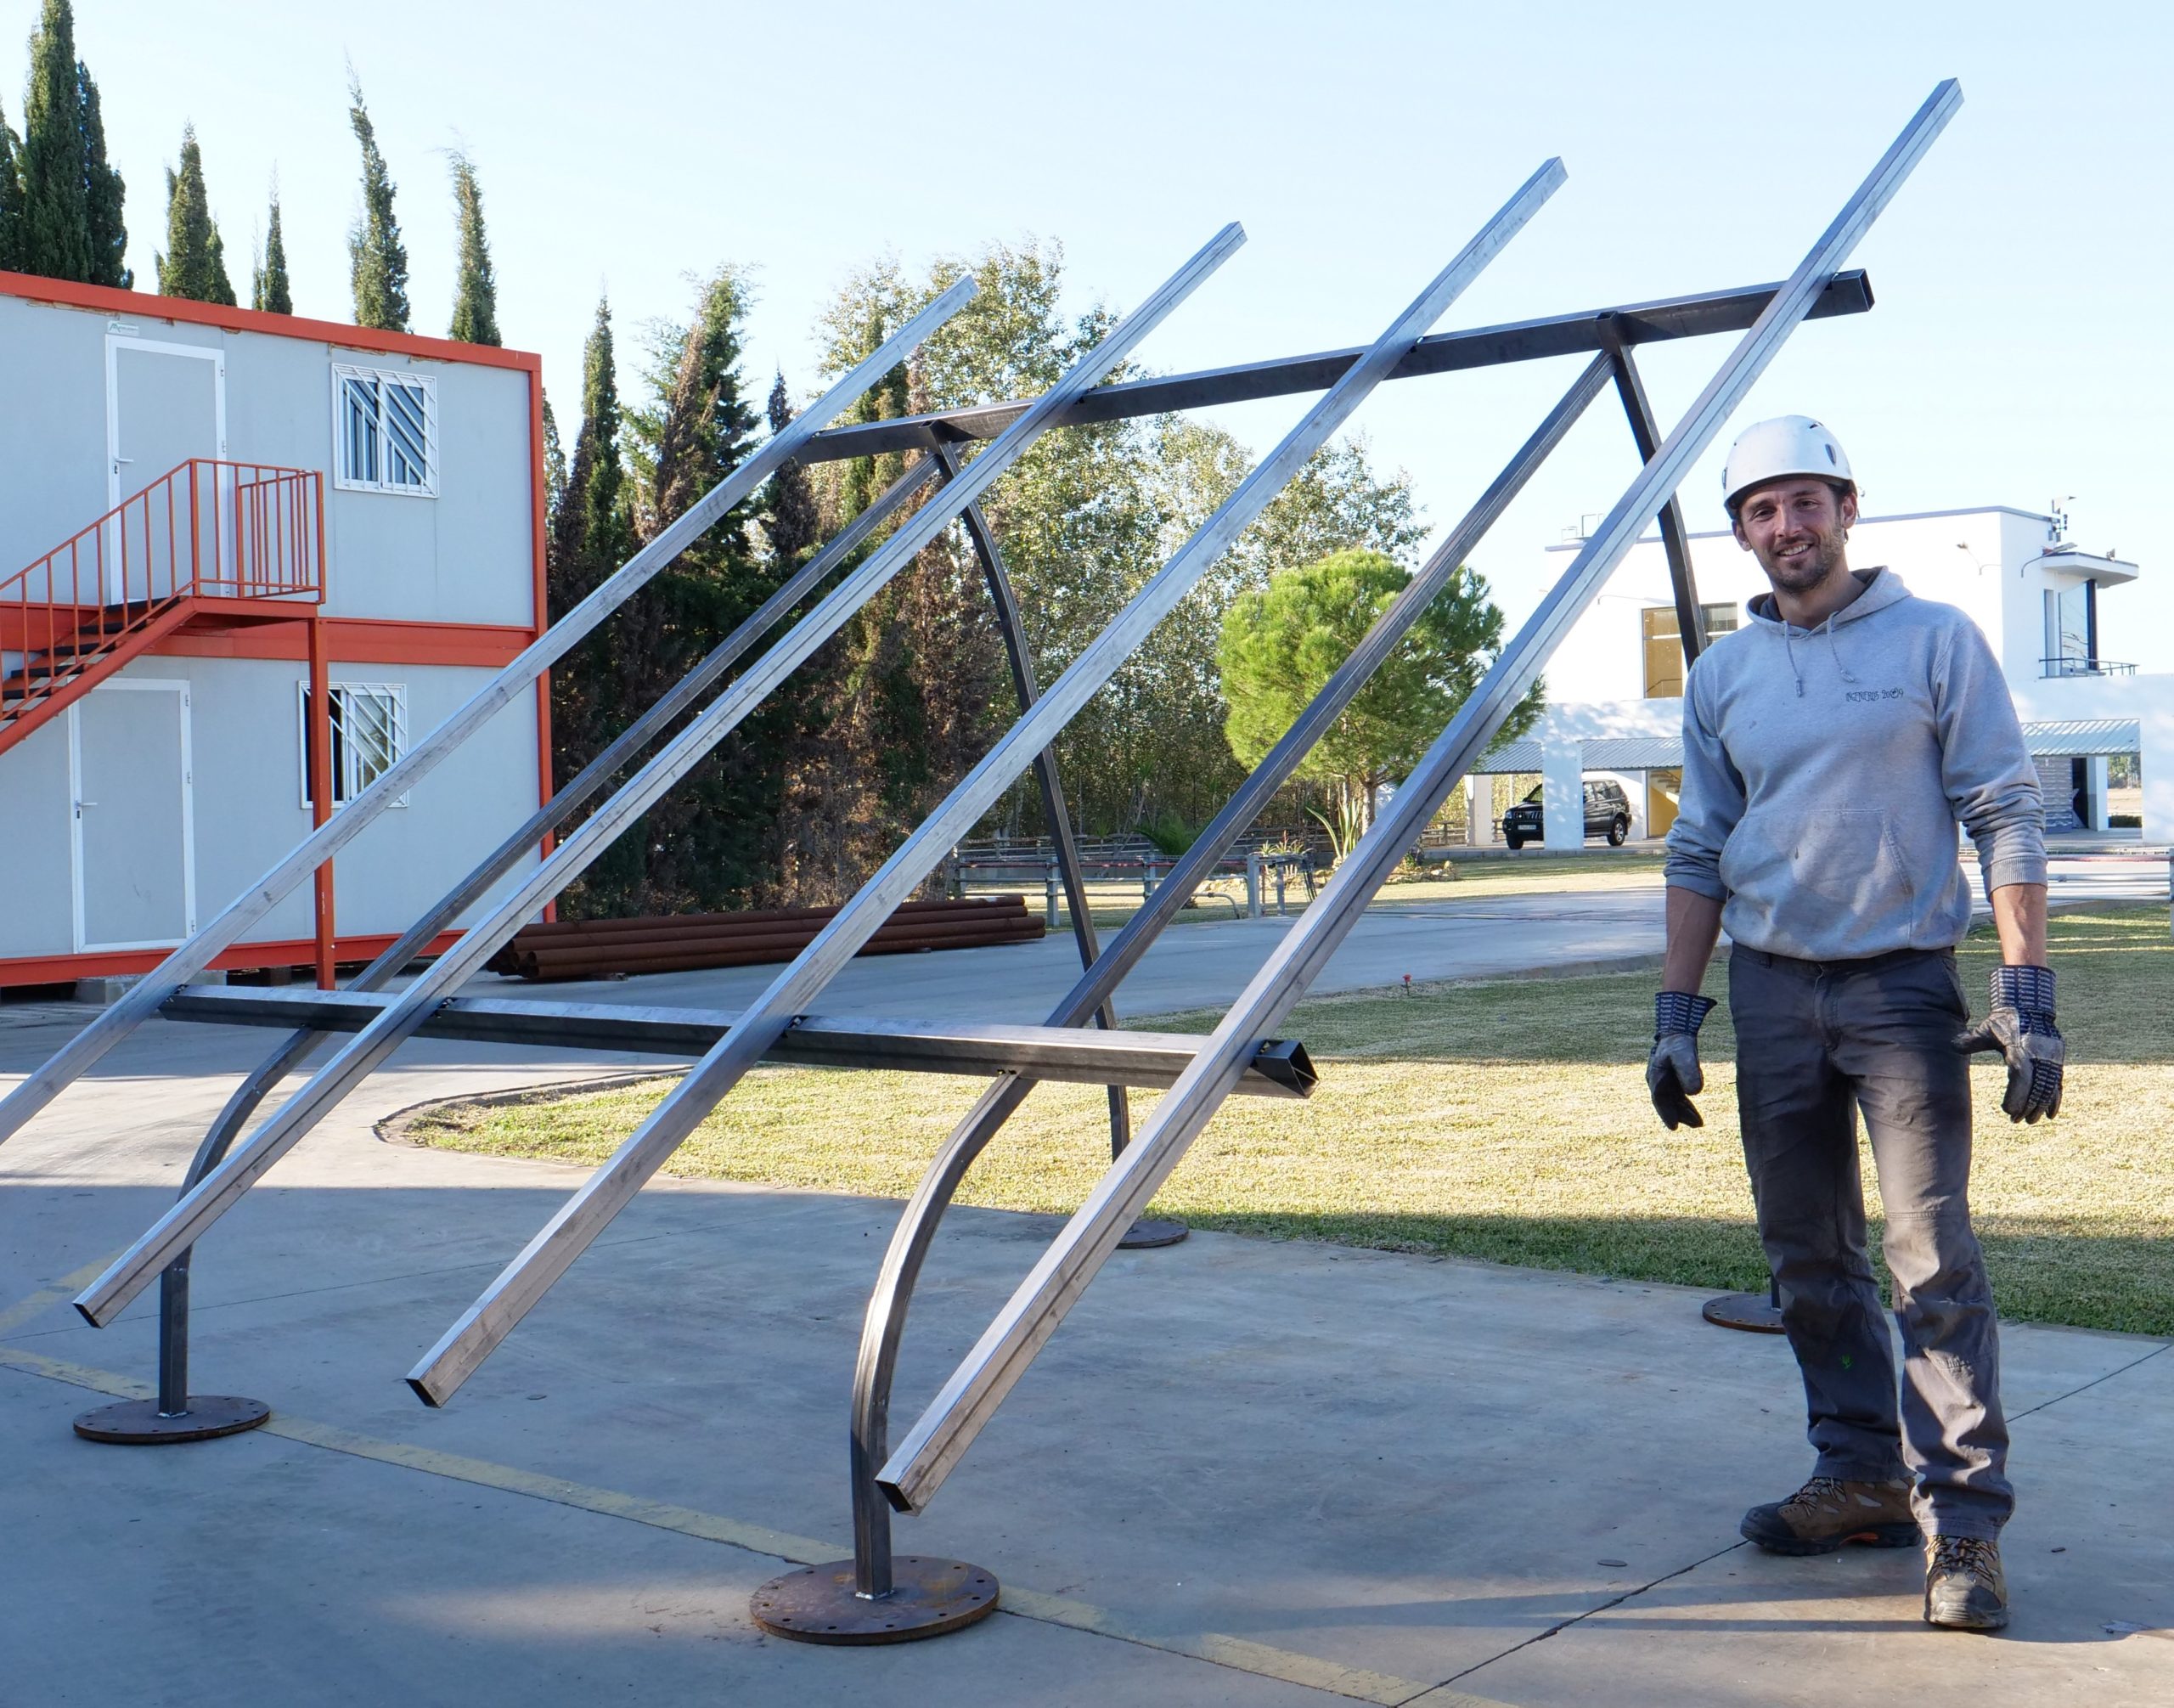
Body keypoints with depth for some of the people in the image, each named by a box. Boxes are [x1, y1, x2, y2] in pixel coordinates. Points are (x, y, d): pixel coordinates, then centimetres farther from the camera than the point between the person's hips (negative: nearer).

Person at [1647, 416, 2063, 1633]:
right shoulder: (1724, 675, 10)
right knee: (1810, 1257, 9)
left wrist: (2028, 991, -12)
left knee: (1935, 1259, -9)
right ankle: (1863, 1475, 21)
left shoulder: (1936, 640, -1)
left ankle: (1963, 1517, -3)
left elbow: (2008, 818, -3)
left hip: (1904, 985, -4)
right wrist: (1678, 1011, 9)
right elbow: (1700, 852, 15)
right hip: (1772, 993, 5)